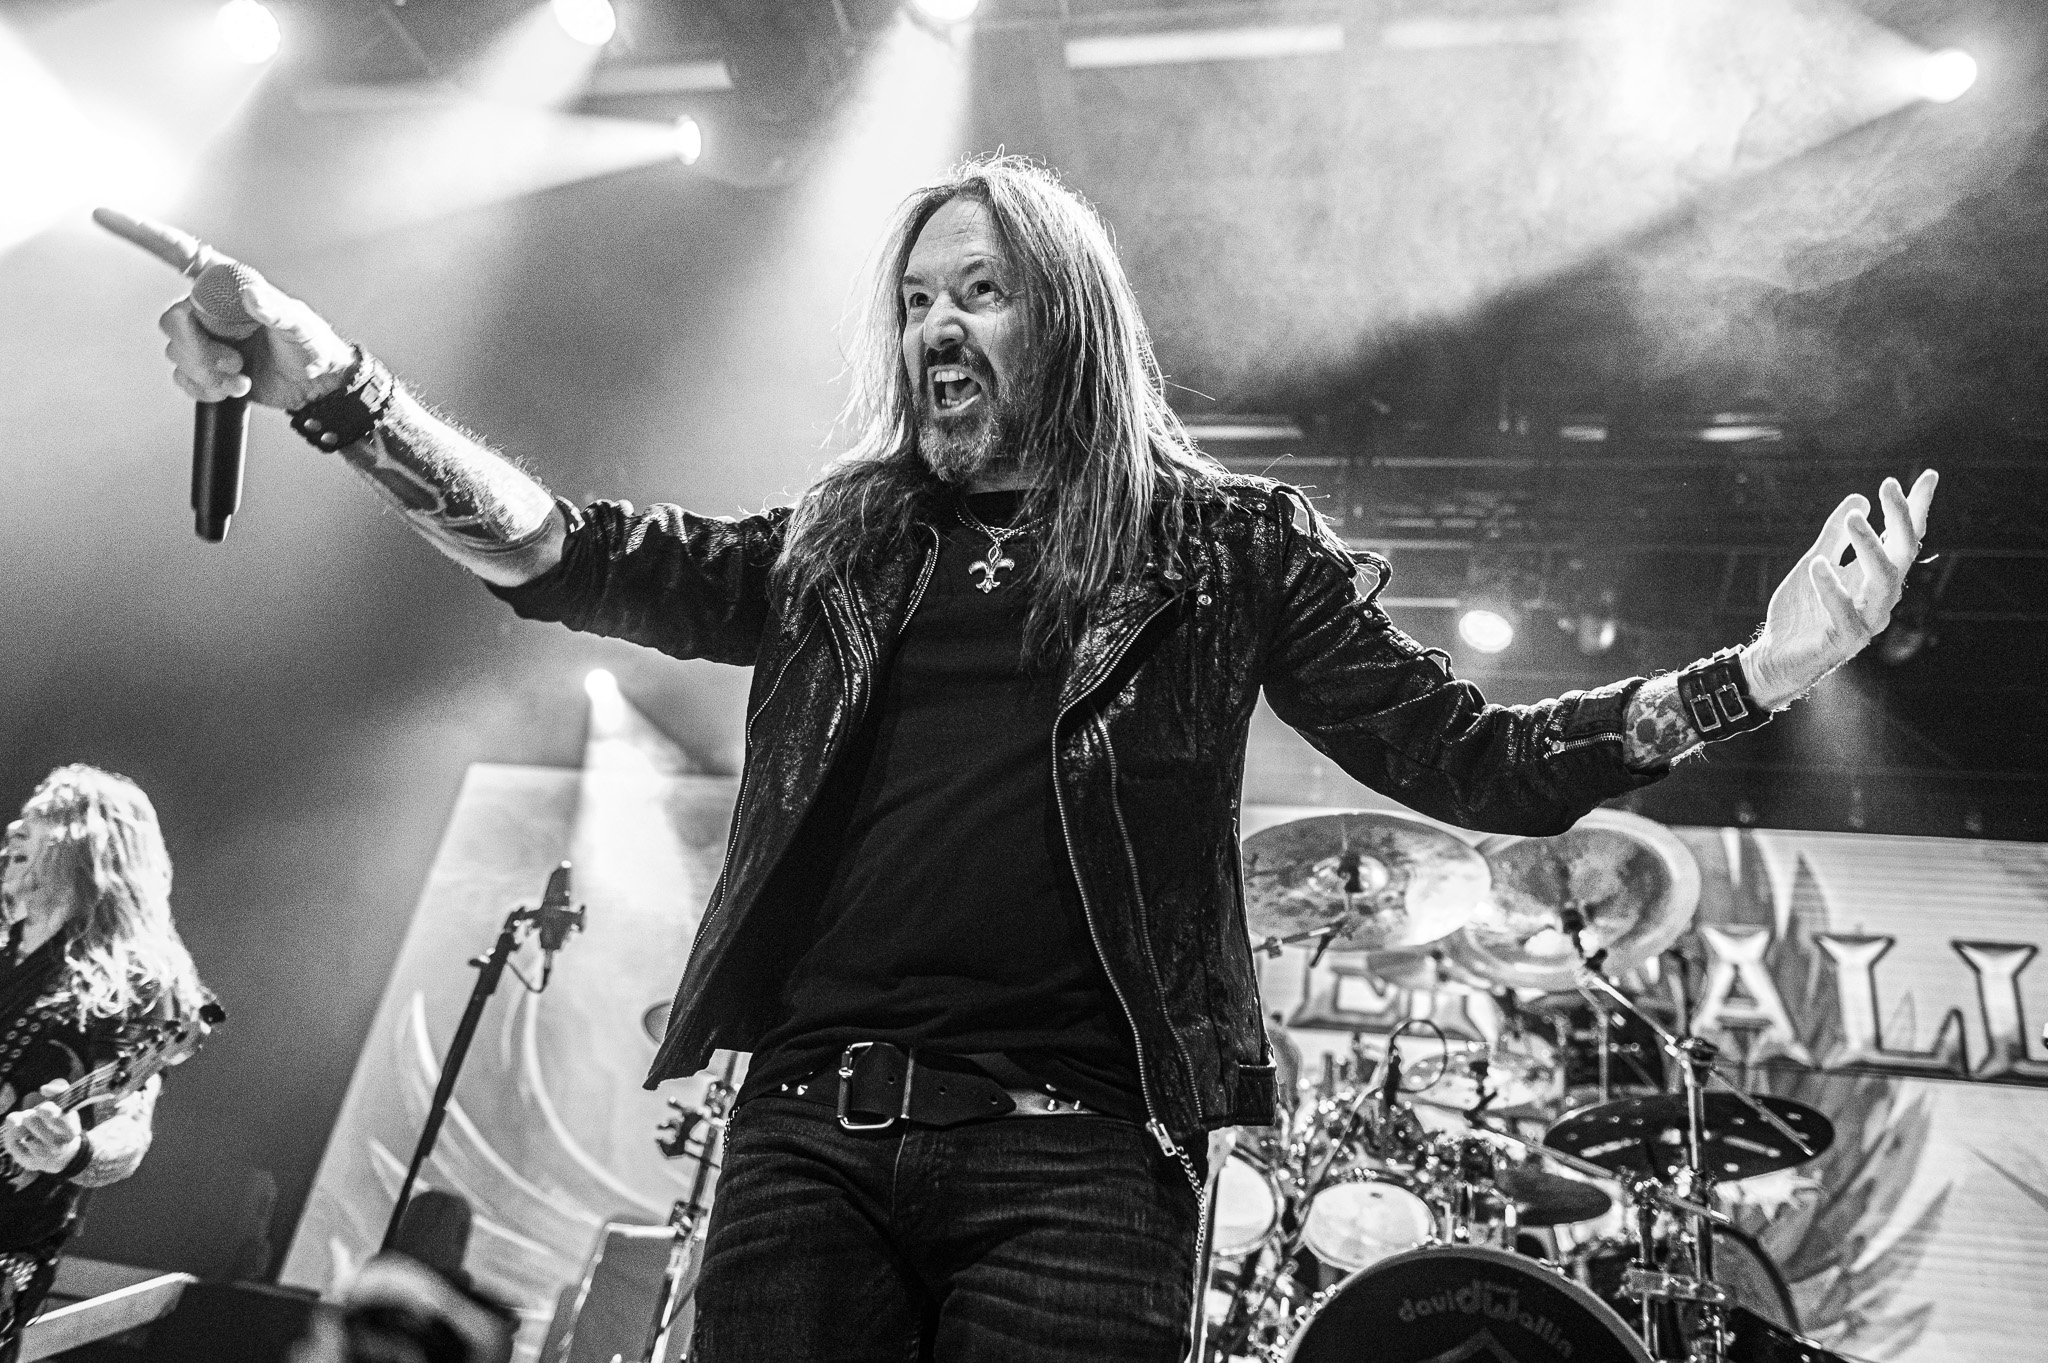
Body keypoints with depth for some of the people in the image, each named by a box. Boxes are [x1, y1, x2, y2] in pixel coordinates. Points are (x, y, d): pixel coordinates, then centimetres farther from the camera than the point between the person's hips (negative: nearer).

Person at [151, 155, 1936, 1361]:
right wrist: (326, 381, -2)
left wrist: (1758, 673, -8)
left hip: (1077, 1147, -2)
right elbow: (573, 560, 7)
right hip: (813, 1123, 3)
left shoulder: (1227, 546, 6)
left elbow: (1475, 761, 3)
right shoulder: (840, 550, 14)